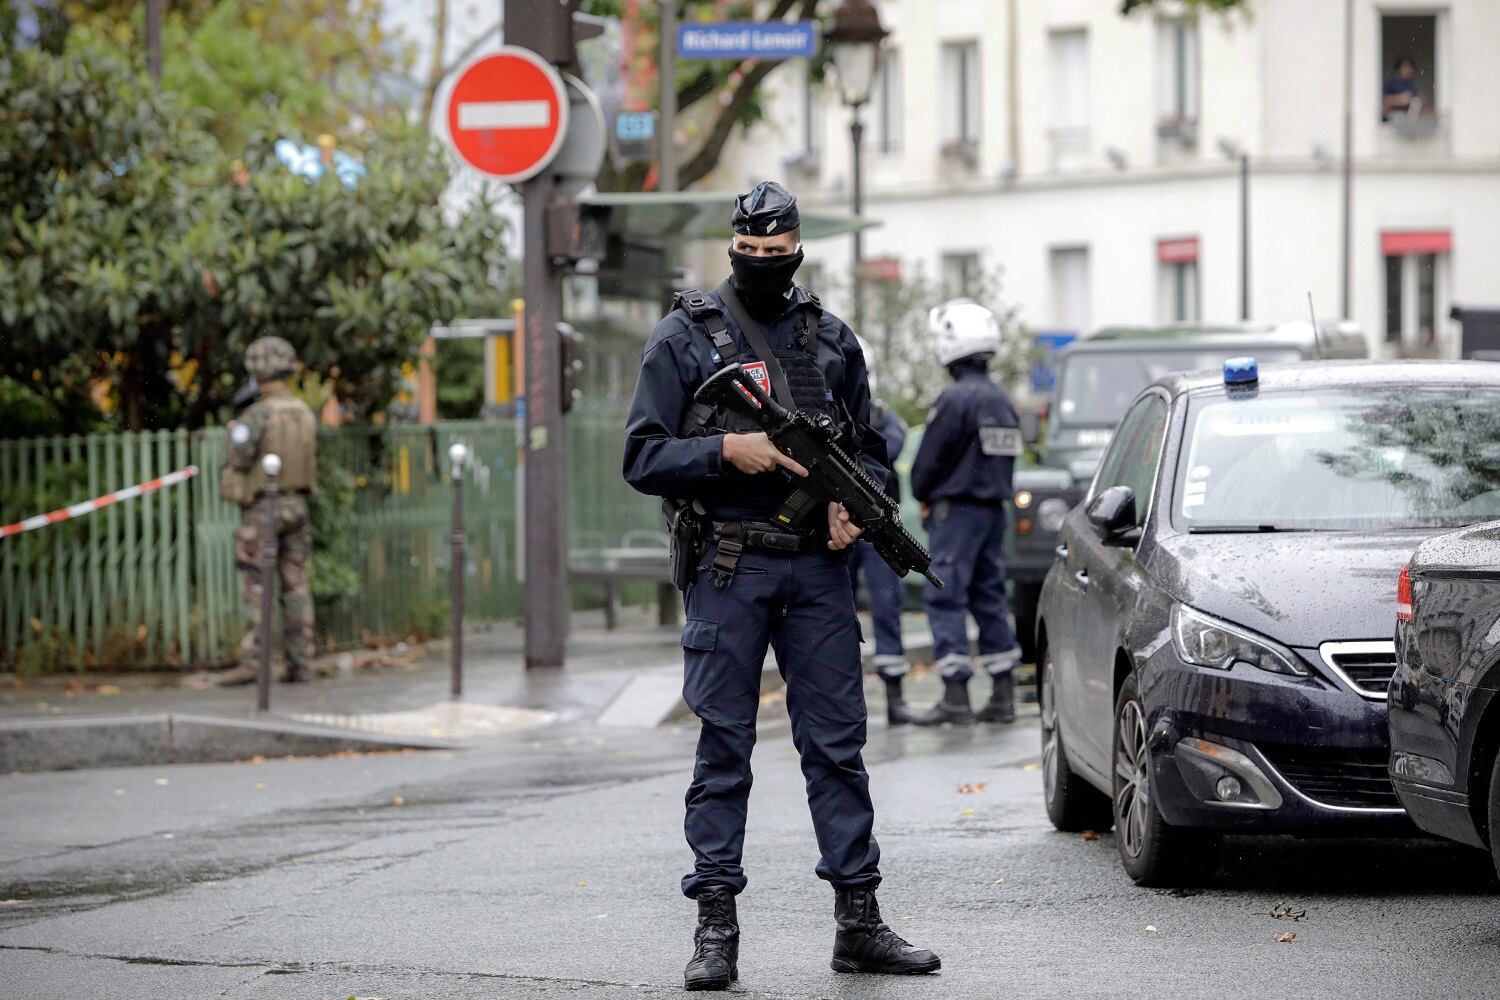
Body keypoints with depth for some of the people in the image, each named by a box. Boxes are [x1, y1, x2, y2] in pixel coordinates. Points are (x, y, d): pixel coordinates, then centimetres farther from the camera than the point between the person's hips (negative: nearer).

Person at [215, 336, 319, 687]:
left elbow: (240, 458, -18)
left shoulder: (257, 415, -15)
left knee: (258, 589, -6)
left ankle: (251, 662, -9)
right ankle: (299, 662, 7)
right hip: (296, 506, 6)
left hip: (261, 508, -6)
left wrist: (234, 434, 4)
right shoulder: (305, 413, 6)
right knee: (295, 586, 7)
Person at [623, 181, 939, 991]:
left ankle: (859, 922, 8)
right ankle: (716, 930, 3)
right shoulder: (685, 337, 2)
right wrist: (726, 451, -17)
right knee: (723, 748, 0)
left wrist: (854, 505, -3)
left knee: (837, 742, 4)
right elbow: (643, 458, -2)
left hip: (817, 567, 3)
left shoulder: (831, 340, 12)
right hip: (728, 568, -3)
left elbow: (870, 449, 18)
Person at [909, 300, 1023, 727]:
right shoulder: (1003, 400, 10)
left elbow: (929, 461, -11)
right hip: (994, 507, 8)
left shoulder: (955, 399, -16)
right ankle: (1003, 695, 12)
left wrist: (924, 498, 7)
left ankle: (956, 696, -12)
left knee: (946, 598, -6)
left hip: (957, 510, -8)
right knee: (990, 596, 12)